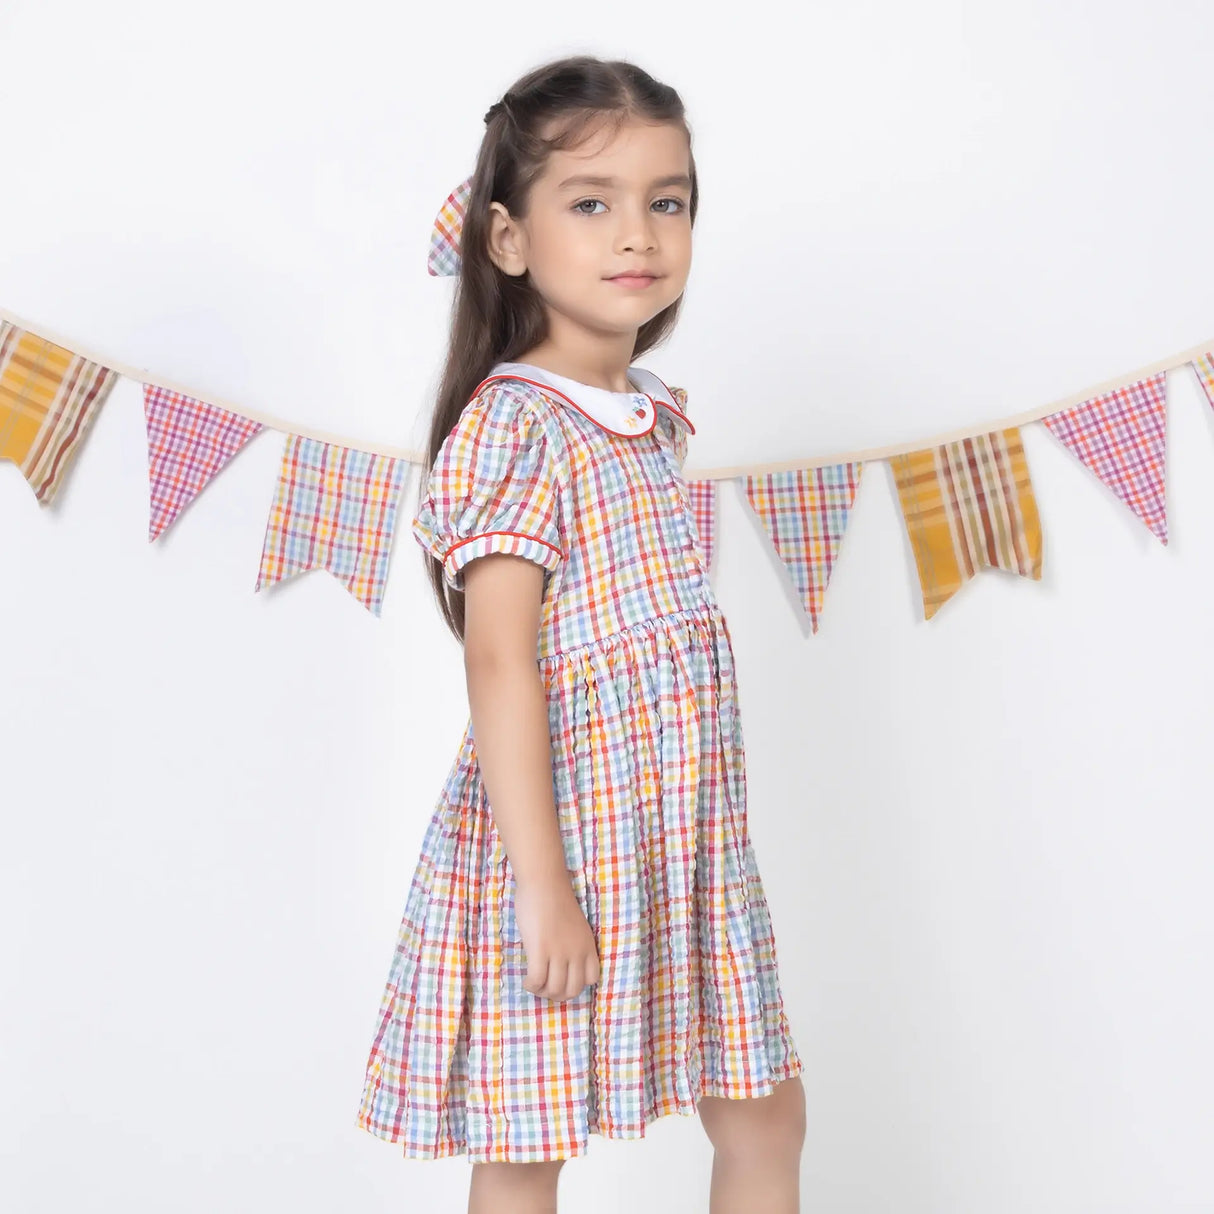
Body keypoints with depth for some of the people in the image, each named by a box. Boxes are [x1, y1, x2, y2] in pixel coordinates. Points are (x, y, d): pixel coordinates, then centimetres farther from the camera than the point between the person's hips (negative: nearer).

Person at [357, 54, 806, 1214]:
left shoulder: (656, 414, 8)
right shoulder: (514, 423, -15)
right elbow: (500, 669, -20)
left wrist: (701, 822, 16)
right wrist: (543, 885, -21)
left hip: (689, 832, 7)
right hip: (560, 829, -7)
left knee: (766, 1116, 17)